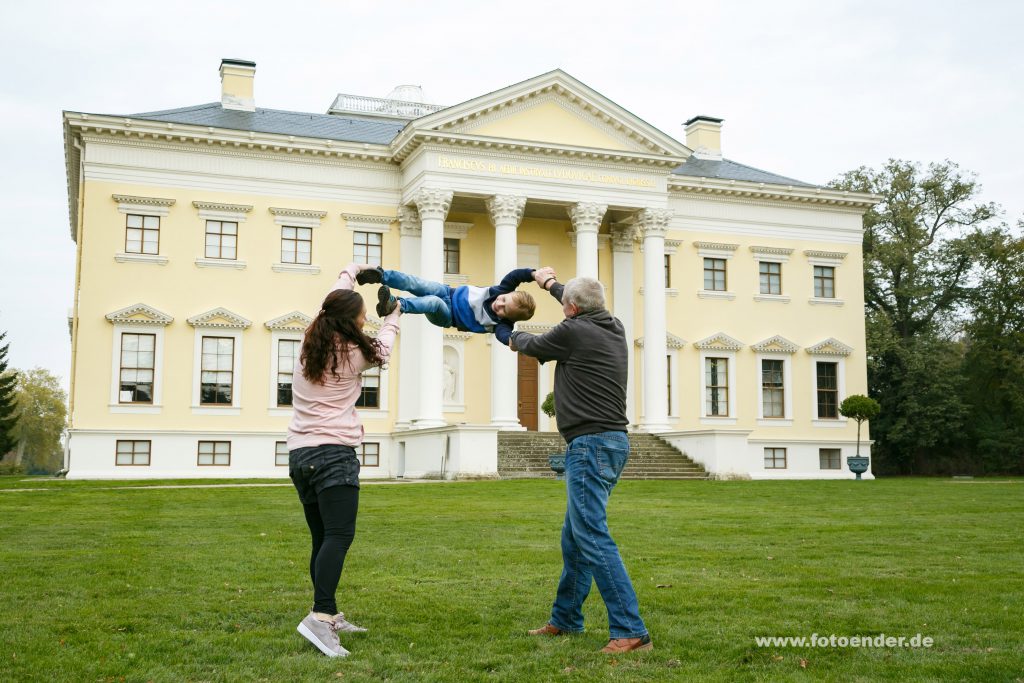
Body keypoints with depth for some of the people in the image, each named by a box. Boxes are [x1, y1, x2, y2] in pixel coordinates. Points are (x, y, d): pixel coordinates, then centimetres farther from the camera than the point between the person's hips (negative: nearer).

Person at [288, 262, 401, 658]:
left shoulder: (310, 344, 11)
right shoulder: (354, 354, -6)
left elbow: (335, 301, 28)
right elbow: (382, 350, 17)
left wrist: (352, 271, 44)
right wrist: (392, 319, 35)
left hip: (300, 454, 8)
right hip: (333, 453, -8)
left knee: (323, 538, 12)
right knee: (339, 536, -16)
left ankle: (331, 617, 16)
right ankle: (319, 617, -31)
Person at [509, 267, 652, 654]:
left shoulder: (573, 332, -11)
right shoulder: (614, 329, 12)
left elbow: (534, 346, 8)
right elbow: (587, 308, 35)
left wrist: (515, 339, 32)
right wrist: (552, 284, 50)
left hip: (591, 444, -10)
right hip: (613, 440, 10)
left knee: (592, 539, -13)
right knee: (574, 538, 18)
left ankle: (631, 631, -16)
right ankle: (565, 619, 28)